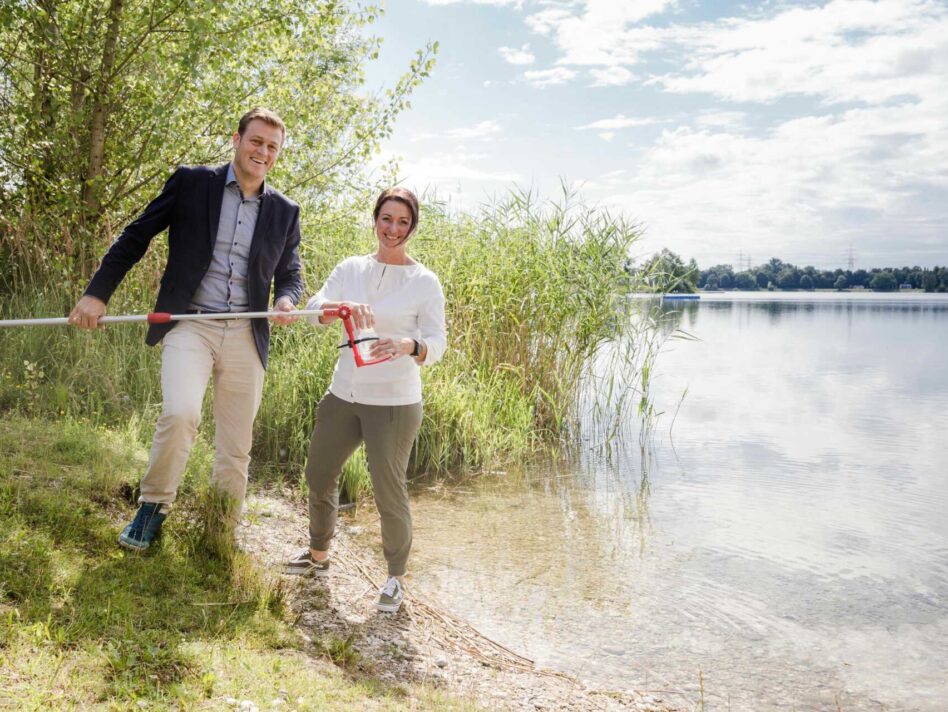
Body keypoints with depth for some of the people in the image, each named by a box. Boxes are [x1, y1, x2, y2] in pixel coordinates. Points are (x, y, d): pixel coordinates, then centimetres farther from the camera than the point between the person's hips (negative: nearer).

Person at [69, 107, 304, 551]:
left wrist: (287, 300, -7)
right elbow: (136, 237, 6)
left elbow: (290, 275, 17)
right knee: (180, 414, -25)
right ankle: (153, 507, -1)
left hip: (247, 336, 3)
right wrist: (97, 293, -1)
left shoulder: (285, 212, 10)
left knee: (236, 447, 6)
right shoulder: (191, 183, 3)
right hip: (189, 326, -3)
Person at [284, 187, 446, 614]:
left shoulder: (425, 282, -4)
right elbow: (315, 310, -6)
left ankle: (396, 578, 18)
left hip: (394, 403, -5)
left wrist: (409, 346, -30)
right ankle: (318, 556, 40)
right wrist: (346, 307, -28)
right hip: (343, 394, 5)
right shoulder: (350, 269, 6)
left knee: (389, 491, -4)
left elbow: (438, 343, -7)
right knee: (318, 477, 16)